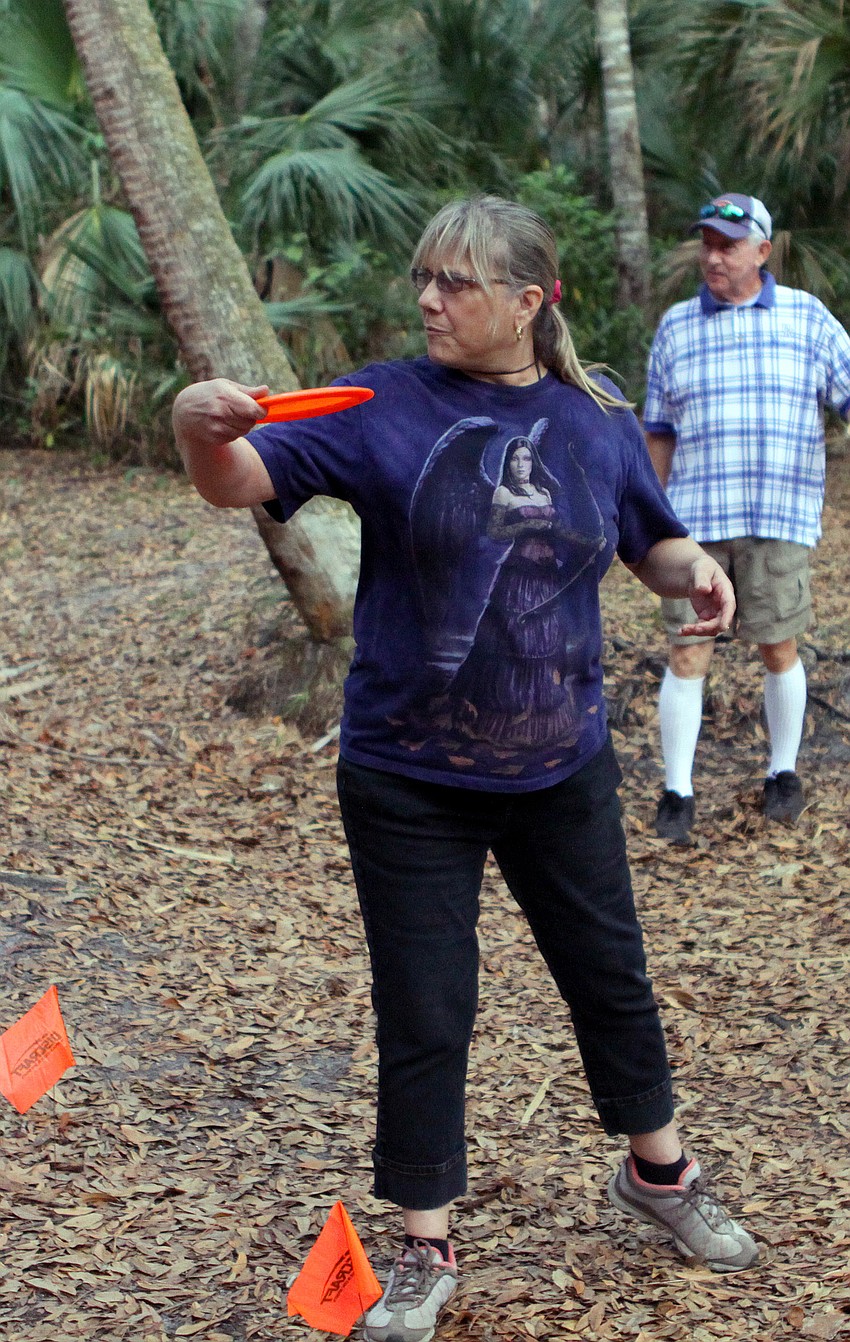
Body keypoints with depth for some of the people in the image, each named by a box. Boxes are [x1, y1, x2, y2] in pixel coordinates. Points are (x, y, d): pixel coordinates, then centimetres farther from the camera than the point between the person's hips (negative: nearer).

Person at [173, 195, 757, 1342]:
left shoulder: (597, 420, 0)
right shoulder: (385, 407, -9)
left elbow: (653, 542, 13)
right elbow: (242, 483, -18)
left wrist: (694, 568, -10)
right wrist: (201, 430, -40)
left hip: (561, 770, 3)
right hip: (409, 783, -2)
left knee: (609, 972, 18)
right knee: (423, 1019, 4)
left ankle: (658, 1174, 42)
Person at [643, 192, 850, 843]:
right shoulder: (675, 327, 9)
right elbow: (660, 430, 14)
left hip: (780, 520, -1)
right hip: (695, 520, 1)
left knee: (780, 651, 7)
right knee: (688, 658, 0)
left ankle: (784, 773, 26)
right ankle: (678, 792, 10)